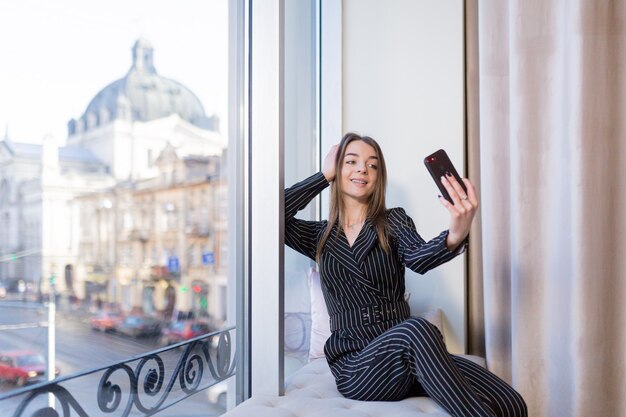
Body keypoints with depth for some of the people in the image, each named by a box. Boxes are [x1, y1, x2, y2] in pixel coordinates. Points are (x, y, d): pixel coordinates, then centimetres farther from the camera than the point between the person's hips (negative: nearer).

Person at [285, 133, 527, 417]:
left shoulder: (393, 220, 8)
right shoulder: (321, 236, 11)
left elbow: (418, 258, -14)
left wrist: (455, 236, -38)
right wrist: (324, 176, 4)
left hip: (402, 353, 1)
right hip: (354, 366, -1)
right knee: (416, 329, -35)